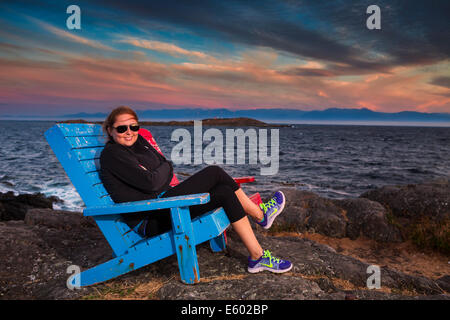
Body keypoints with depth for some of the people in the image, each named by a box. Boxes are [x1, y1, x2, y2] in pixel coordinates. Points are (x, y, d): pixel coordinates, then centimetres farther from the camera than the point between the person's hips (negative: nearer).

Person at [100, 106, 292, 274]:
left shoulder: (138, 142, 13)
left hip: (163, 206, 9)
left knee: (225, 192, -5)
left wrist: (163, 169, -9)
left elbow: (167, 170, 13)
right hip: (150, 221, -9)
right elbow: (151, 183, -21)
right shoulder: (112, 153, -13)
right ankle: (260, 214, 1)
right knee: (214, 172, -15)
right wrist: (165, 167, -2)